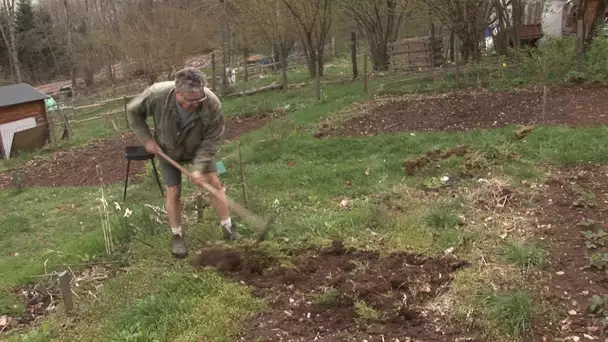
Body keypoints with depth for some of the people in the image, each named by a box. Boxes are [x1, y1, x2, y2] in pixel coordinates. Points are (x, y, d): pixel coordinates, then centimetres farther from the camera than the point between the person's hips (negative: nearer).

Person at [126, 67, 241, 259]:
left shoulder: (212, 103, -36)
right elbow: (133, 111, -15)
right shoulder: (157, 94, -36)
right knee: (173, 191, 0)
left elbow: (212, 139, -24)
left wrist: (199, 167, -29)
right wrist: (146, 140, -17)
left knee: (214, 182, -2)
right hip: (167, 150, 0)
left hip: (199, 149, 1)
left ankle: (228, 228, 13)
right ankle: (176, 236, 18)